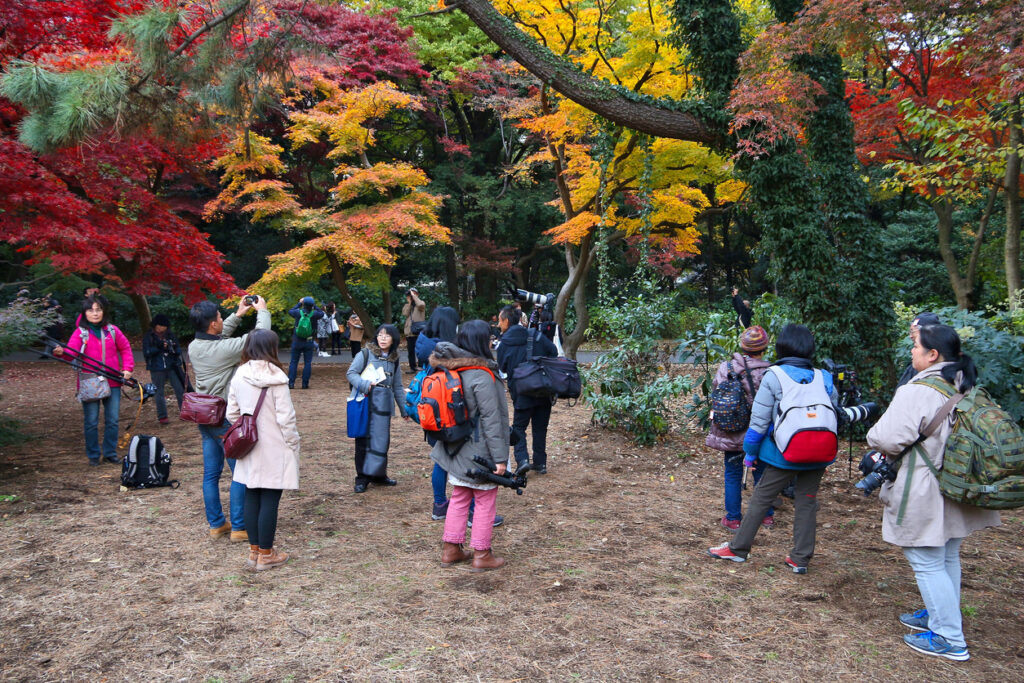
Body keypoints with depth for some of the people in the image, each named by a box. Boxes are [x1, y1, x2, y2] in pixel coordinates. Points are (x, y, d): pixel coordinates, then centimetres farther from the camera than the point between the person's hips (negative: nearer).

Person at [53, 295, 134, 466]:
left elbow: (125, 348, 16)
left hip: (112, 382, 2)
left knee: (113, 420, 6)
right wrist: (61, 352, -37)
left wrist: (128, 368, 4)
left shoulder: (112, 330, 7)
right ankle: (93, 455, 16)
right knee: (91, 421, 3)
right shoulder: (80, 332, 0)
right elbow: (72, 351, -15)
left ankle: (110, 453, 19)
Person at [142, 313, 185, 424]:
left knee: (180, 390, -1)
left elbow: (179, 350, 6)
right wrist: (158, 347, -20)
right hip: (157, 369, -1)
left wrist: (174, 349, -16)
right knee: (159, 392, 6)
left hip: (172, 367, 2)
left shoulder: (171, 335, 7)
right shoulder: (148, 337, 1)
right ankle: (162, 416, 14)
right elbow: (146, 352, -8)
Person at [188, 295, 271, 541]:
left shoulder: (194, 347, -1)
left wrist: (238, 315, 23)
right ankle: (238, 528, 7)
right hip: (227, 420, -7)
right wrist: (262, 311, 6)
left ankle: (216, 524, 24)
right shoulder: (226, 349, -22)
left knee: (211, 474, 13)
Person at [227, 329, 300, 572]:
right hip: (274, 450, -6)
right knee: (269, 501, 2)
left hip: (249, 450, 6)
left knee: (251, 498, 13)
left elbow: (231, 413, 6)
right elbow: (286, 418, -15)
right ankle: (266, 555, 11)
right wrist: (293, 445, -4)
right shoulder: (276, 379, -15)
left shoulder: (239, 376, 2)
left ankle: (255, 551, 23)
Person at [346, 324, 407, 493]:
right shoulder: (366, 354, -1)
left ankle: (377, 475, 20)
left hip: (383, 406, 4)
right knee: (363, 441, 2)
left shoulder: (394, 360, 12)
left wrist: (404, 409, 20)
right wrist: (365, 384, -21)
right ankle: (361, 477, 11)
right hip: (364, 403, -4)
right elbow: (351, 373, -4)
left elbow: (397, 387, 19)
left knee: (381, 441, 6)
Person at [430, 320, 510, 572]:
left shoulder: (451, 370, 2)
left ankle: (451, 550, 26)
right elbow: (491, 420, -21)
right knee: (485, 503, 7)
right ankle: (481, 555, 16)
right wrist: (500, 457, -17)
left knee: (458, 499, 18)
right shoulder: (482, 376, -22)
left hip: (458, 450, 8)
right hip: (480, 452, -8)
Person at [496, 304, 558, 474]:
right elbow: (554, 353, -2)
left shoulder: (503, 345, -6)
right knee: (540, 427, 14)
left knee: (519, 426, 12)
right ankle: (540, 463, 17)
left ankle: (522, 459, -8)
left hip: (521, 394, -2)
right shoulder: (535, 335, -2)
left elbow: (502, 369, 4)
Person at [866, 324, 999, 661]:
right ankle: (941, 615, 39)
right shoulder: (966, 387, 4)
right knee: (947, 558, 22)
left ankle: (950, 640, 9)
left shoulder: (917, 391, -23)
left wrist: (874, 435, -5)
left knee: (927, 564, 3)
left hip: (925, 495, -9)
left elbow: (888, 439, -27)